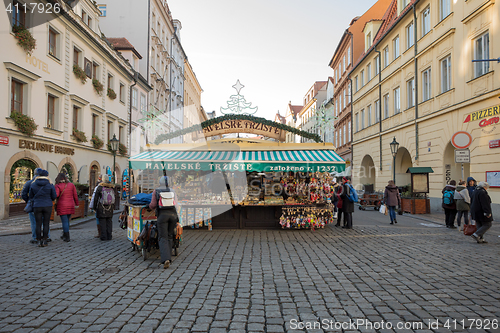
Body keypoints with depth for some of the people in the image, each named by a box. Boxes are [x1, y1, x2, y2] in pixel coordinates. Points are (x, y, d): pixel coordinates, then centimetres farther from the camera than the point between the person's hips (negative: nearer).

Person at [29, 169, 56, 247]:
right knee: (46, 224, 6)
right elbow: (54, 197, 0)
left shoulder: (33, 185, -1)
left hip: (37, 207, 1)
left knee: (38, 224, 7)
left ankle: (39, 241, 9)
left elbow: (31, 196, 10)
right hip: (47, 206, -1)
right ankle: (44, 241, 6)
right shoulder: (50, 185, -6)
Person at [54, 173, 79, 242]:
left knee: (64, 221, -1)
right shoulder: (71, 185, 3)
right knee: (67, 221, 17)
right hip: (70, 206, 4)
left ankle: (67, 237, 0)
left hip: (62, 206, -4)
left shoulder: (58, 186, -8)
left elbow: (56, 195, -23)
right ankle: (64, 235, 28)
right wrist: (76, 203, 16)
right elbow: (75, 195, 7)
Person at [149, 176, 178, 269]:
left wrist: (150, 206, 23)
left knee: (163, 238, -3)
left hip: (162, 215, -3)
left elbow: (153, 205, 1)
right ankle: (168, 257, 20)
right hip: (173, 214, 3)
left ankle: (166, 259, -21)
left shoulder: (156, 191, 8)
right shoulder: (172, 191, 15)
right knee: (170, 236, 17)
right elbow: (176, 204, 9)